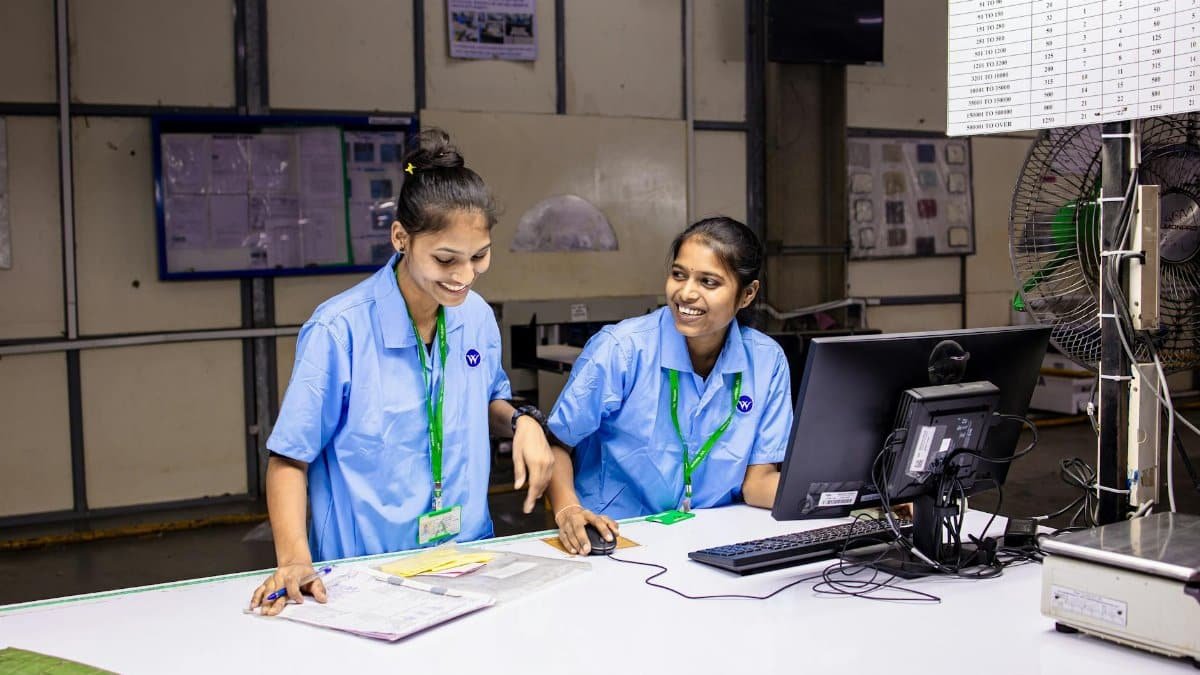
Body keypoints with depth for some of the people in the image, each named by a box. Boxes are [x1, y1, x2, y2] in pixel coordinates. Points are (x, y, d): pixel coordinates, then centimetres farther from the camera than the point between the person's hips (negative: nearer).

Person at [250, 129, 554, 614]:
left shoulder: (478, 317, 2)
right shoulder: (338, 331, -14)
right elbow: (290, 459, -8)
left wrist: (521, 422, -1)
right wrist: (295, 561, -22)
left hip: (469, 558, 4)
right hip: (365, 571, -3)